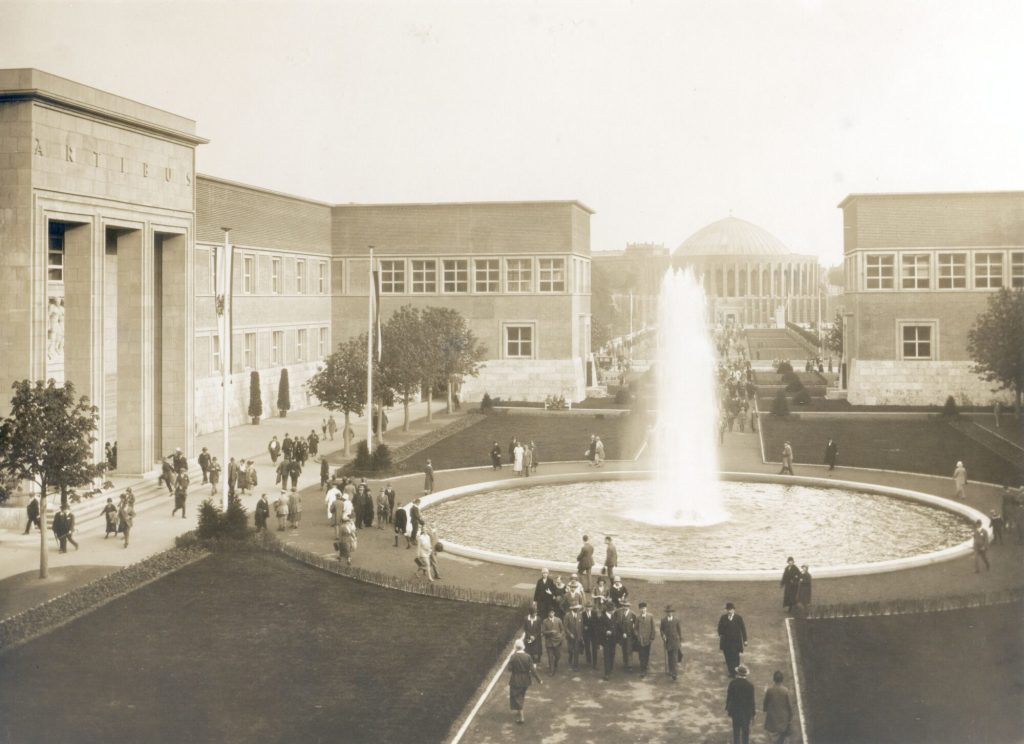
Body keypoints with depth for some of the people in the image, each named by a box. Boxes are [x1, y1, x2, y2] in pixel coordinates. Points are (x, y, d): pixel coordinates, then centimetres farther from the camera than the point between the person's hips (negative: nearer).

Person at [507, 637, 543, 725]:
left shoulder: (513, 657, -18)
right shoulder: (527, 657, -13)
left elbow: (510, 668, -12)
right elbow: (532, 670, -11)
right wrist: (538, 680, -3)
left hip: (516, 681, -4)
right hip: (526, 680, 4)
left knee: (516, 698, 10)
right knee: (521, 696, 24)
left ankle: (520, 717, 8)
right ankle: (519, 713, 40)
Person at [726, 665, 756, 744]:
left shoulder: (732, 683, -12)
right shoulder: (750, 685, -16)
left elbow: (729, 697, -5)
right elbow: (751, 700, -10)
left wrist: (728, 709, 9)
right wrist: (753, 712, 2)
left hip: (735, 711, 1)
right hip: (746, 711, -1)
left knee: (736, 730, 13)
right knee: (745, 731, 12)